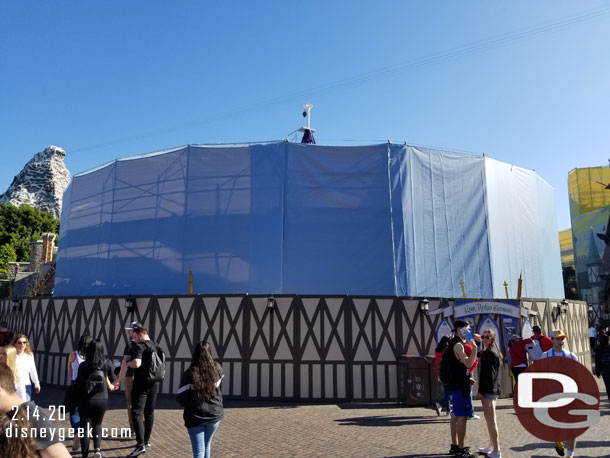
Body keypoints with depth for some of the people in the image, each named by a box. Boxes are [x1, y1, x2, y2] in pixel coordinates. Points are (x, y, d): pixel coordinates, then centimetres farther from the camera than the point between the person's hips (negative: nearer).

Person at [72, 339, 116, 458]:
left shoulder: (84, 365, -11)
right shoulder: (108, 364, -7)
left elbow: (78, 383, -8)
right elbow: (112, 381, 7)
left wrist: (77, 396, 11)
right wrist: (111, 385, 27)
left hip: (86, 400, -2)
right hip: (102, 400, 2)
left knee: (85, 426, 11)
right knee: (97, 424, 22)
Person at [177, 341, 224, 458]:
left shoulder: (189, 374, -13)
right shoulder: (217, 370, -4)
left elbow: (181, 400, -10)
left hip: (195, 417, -3)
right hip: (214, 414, 3)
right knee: (206, 447, 22)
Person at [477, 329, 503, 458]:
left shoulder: (490, 353, -15)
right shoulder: (492, 351, 15)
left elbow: (489, 373, -20)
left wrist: (482, 390, -19)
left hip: (489, 389, -10)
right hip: (492, 388, 10)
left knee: (490, 419, -6)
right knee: (490, 418, 18)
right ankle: (492, 446, 28)